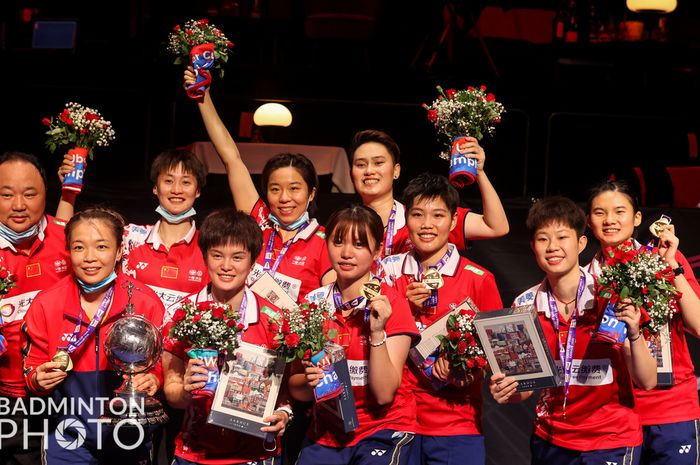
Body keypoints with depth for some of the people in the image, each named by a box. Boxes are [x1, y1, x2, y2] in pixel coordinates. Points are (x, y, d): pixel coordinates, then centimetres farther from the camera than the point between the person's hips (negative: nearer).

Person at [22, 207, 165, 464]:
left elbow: (161, 365, 1)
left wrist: (153, 380, -20)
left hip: (130, 434, 0)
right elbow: (33, 370, 4)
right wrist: (39, 380, -17)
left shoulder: (146, 302, -8)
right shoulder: (46, 303, -5)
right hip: (69, 435, 0)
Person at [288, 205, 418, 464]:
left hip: (383, 429, -3)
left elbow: (384, 394, -14)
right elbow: (295, 389, 4)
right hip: (327, 431, 3)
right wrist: (309, 381, -17)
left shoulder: (391, 305, -9)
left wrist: (377, 332, -23)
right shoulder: (313, 303, 0)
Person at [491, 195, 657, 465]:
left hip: (611, 443, -3)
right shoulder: (525, 306, -5)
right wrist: (505, 393, -16)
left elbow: (647, 382, -13)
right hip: (550, 440, 3)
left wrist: (634, 335, -28)